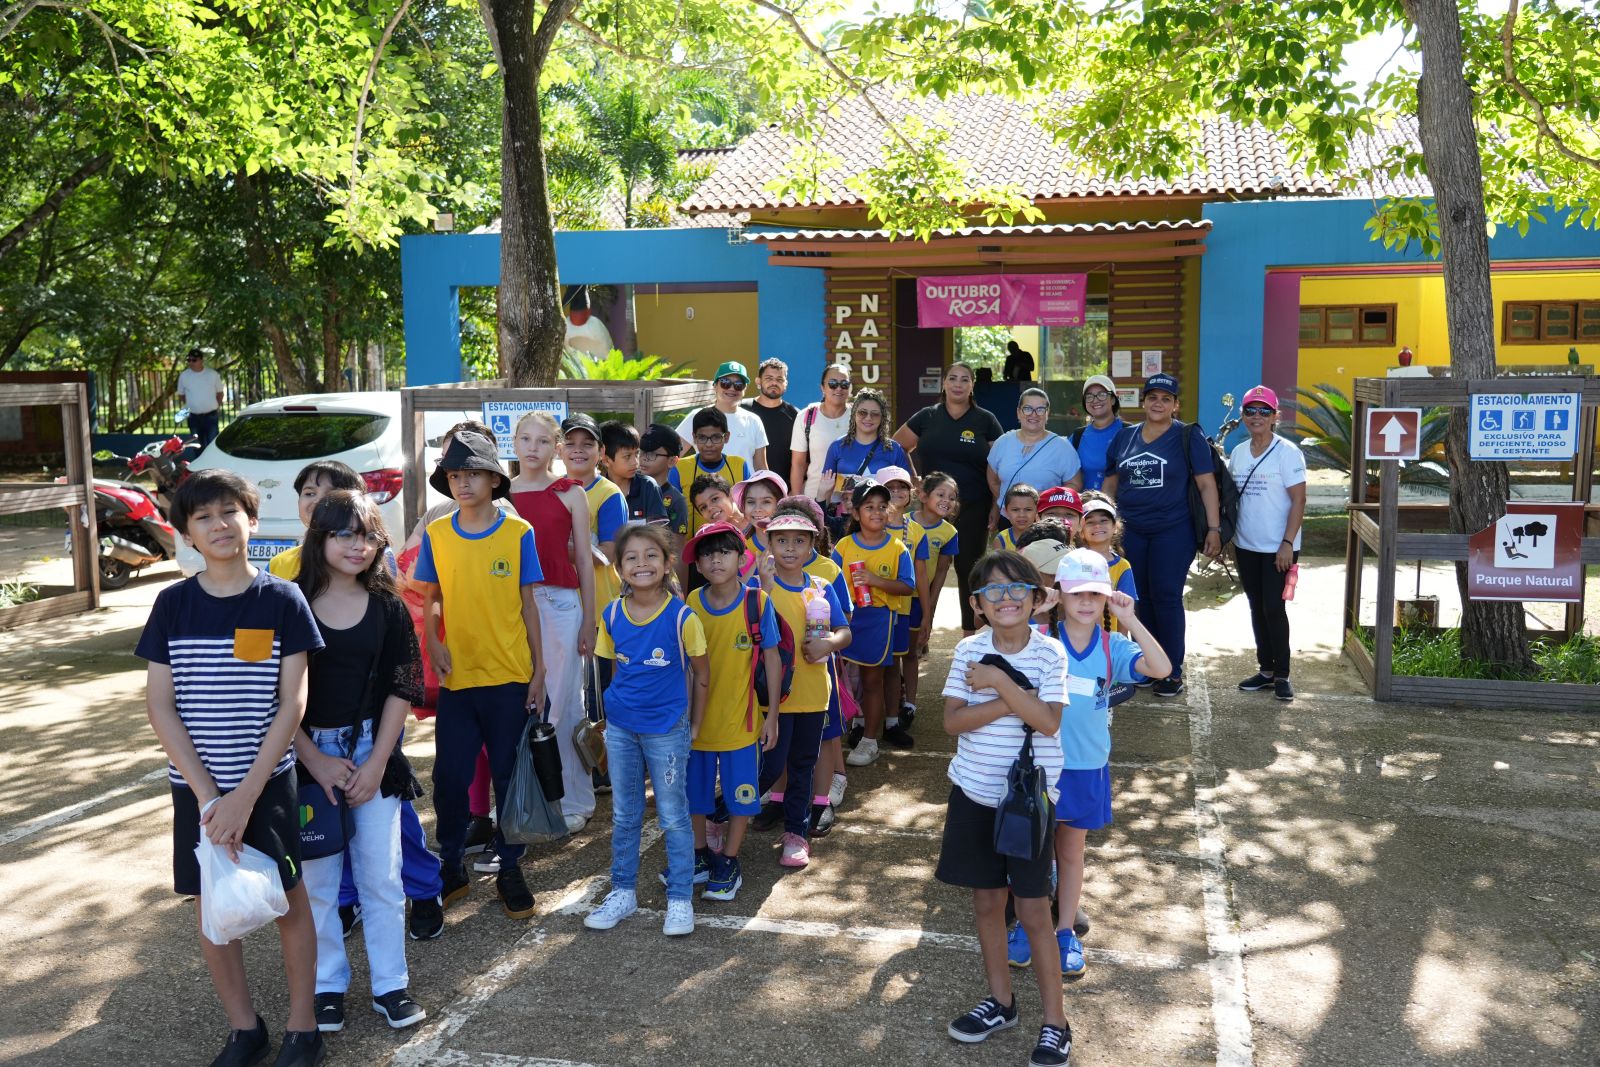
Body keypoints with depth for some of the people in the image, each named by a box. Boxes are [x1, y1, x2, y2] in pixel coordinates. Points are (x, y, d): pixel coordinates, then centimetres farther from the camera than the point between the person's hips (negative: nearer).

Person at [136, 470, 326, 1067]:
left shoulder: (282, 600, -7)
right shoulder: (174, 604, -2)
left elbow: (291, 702, -9)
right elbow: (159, 705, -4)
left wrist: (246, 796, -15)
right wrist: (208, 796, -12)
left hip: (267, 783, -2)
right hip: (195, 787, 2)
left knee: (288, 901, 7)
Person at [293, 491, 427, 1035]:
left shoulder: (387, 608, 0)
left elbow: (402, 689, 0)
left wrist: (376, 763, -7)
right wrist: (316, 761, -9)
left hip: (373, 753, 1)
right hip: (307, 755, -1)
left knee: (381, 874, 6)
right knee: (316, 878, 8)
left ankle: (389, 984, 19)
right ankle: (327, 985, 24)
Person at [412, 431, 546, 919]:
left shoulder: (518, 532, -3)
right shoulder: (435, 534, 2)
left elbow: (528, 603, 1)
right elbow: (431, 598, 10)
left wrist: (538, 669, 0)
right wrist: (432, 641, -8)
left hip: (510, 677, -1)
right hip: (457, 677, 2)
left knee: (509, 775, 7)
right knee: (449, 776, 5)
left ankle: (509, 867, 23)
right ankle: (452, 867, 24)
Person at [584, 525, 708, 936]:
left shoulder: (681, 617, -14)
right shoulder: (612, 615, -3)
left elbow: (700, 675, -4)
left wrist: (693, 727, 0)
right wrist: (613, 710, 8)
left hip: (667, 730, -4)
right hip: (620, 728, 4)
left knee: (673, 817, 5)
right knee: (624, 816, 15)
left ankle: (680, 899, 18)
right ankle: (623, 892, 29)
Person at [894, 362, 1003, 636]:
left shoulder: (986, 421, 3)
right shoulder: (927, 417, 5)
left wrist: (997, 509, -4)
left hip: (972, 509, -1)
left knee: (968, 569, 5)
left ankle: (970, 635, 16)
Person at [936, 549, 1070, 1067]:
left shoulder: (1049, 653, -9)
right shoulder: (969, 650, -4)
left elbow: (1048, 722, -20)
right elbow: (952, 720, -12)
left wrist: (1000, 682, -25)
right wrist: (1013, 701, -21)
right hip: (974, 792, 3)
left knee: (1033, 909, 2)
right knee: (986, 901, 14)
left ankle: (1054, 1022, 15)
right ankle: (1000, 1001, 32)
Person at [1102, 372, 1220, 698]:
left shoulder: (1188, 437, -3)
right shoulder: (1125, 436, 9)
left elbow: (1206, 484, -5)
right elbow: (1110, 483, 16)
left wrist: (1214, 528, -10)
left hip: (1173, 531, -4)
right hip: (1131, 533, 4)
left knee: (1166, 598, -4)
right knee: (1141, 599, 9)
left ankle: (1173, 671, 8)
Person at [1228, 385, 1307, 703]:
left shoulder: (1287, 452, -9)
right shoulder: (1238, 452, 8)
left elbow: (1298, 501, -11)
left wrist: (1288, 544, -17)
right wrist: (1227, 538, 8)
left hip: (1278, 548, -6)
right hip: (1246, 546, 6)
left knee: (1274, 608, -6)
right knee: (1257, 608, 11)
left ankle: (1282, 675, 6)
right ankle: (1266, 670, 21)